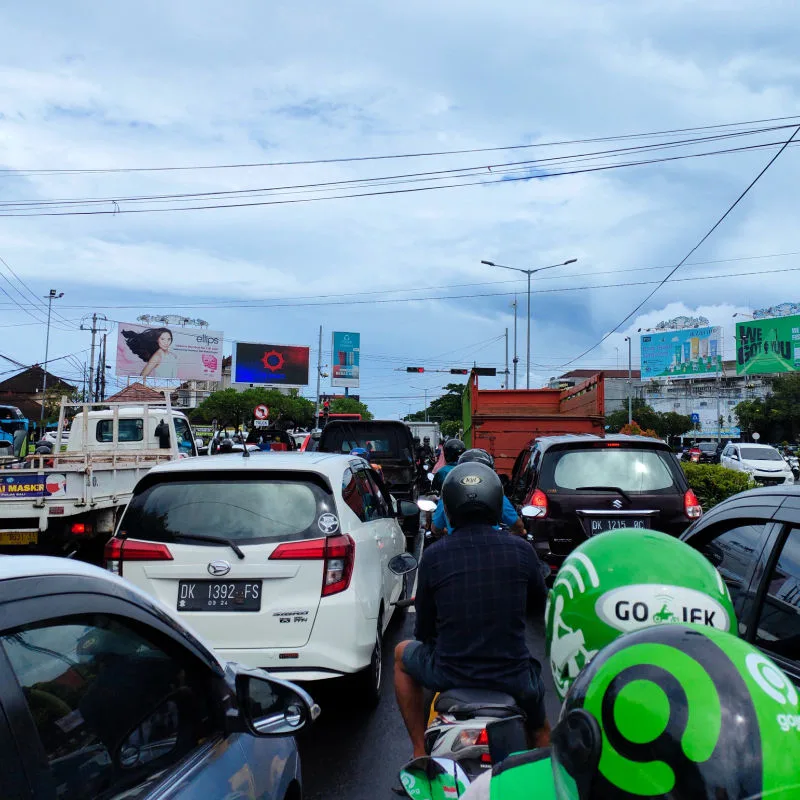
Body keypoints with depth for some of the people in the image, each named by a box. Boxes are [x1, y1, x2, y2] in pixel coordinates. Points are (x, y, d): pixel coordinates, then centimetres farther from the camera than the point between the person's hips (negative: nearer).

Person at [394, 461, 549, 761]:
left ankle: (420, 750, 26)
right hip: (514, 677, 2)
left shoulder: (433, 556, -9)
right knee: (541, 733, 34)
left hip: (449, 676, -1)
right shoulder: (521, 550, -7)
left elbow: (423, 631, 0)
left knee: (403, 654, 29)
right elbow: (539, 602, 12)